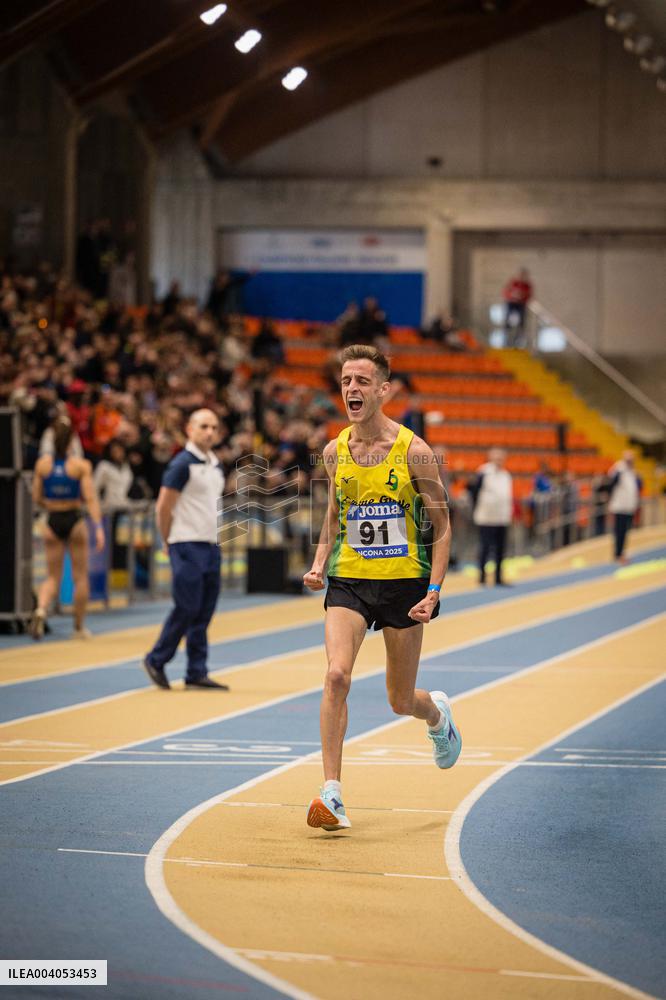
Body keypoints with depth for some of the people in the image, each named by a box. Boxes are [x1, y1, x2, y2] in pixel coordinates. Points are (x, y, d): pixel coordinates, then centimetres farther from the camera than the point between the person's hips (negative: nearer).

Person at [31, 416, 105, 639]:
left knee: (52, 577, 9)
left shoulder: (42, 464, -3)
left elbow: (36, 499, 3)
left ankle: (41, 609, -21)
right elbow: (90, 498, -17)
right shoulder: (81, 465, -10)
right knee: (80, 576, 12)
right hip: (74, 520, -2)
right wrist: (98, 527, -19)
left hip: (52, 521, 2)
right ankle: (79, 627, 17)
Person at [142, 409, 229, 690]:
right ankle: (156, 660, 6)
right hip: (187, 546, -7)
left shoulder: (216, 467, 16)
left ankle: (197, 673, 8)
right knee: (187, 609, -9)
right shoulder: (182, 464, -9)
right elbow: (163, 507, -8)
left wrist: (212, 536, 15)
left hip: (210, 546, 7)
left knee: (203, 613, 5)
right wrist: (170, 541, 0)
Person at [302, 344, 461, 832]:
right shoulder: (334, 451, 1)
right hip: (348, 580, 2)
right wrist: (319, 563, 2)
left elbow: (442, 526, -3)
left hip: (403, 583, -2)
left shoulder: (414, 452, -10)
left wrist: (434, 590, -13)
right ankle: (331, 795, -18)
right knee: (337, 675, -20)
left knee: (401, 701, 8)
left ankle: (438, 714, 46)